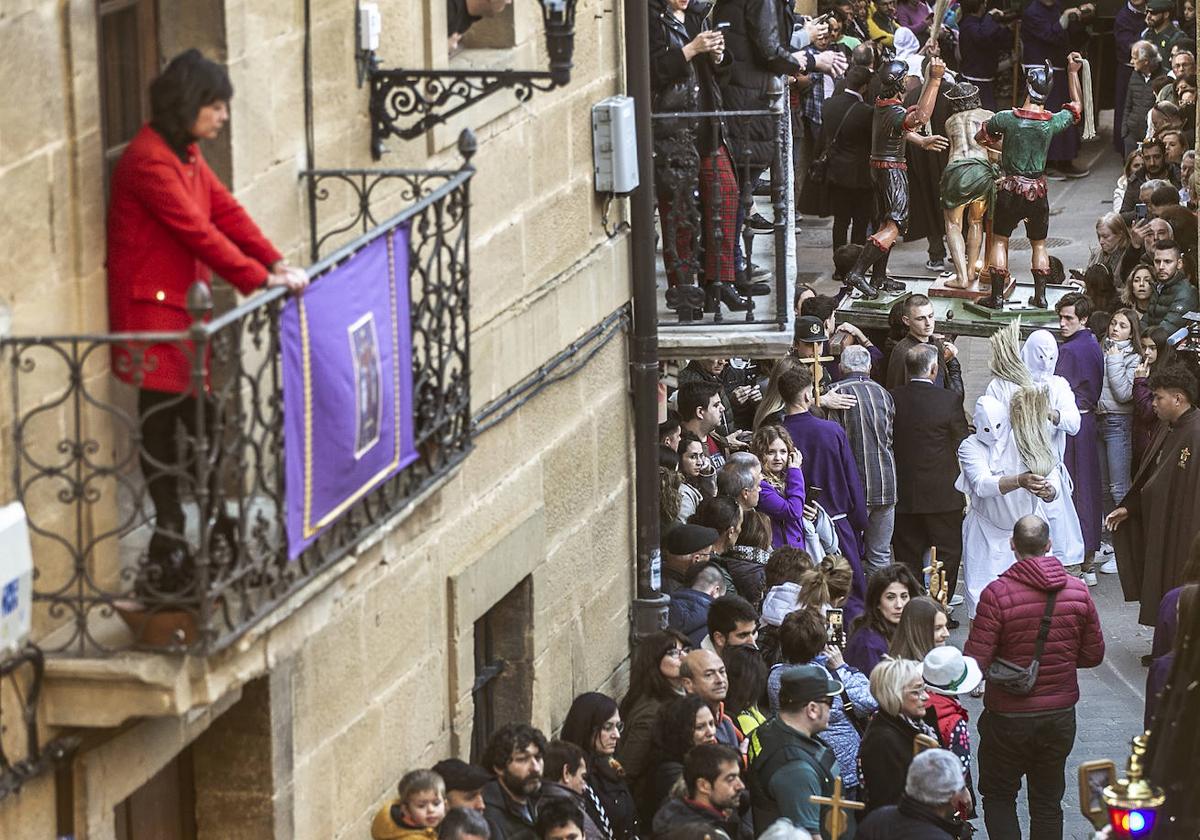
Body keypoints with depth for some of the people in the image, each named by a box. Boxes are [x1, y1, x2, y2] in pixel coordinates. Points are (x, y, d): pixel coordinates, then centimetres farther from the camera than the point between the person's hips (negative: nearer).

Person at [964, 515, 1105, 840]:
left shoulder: (997, 594, -20)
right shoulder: (1078, 591, -7)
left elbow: (975, 664, -20)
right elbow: (1093, 655, 3)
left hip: (1008, 717, -3)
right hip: (1060, 714, 3)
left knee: (998, 797, 14)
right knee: (1047, 803, 16)